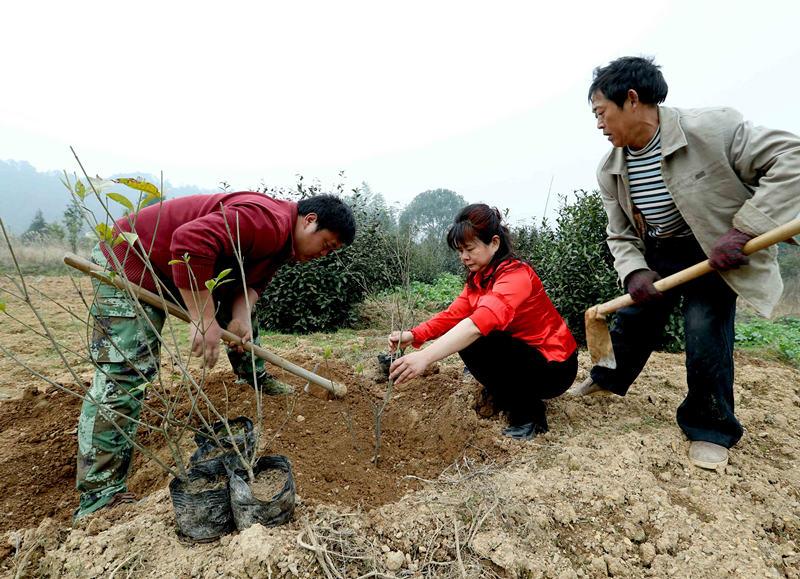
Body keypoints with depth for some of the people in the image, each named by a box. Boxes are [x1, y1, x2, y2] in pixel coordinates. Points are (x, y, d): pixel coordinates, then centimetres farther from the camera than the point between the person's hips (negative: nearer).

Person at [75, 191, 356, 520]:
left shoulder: (280, 240, 4)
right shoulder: (269, 221, -29)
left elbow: (252, 281, 3)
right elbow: (190, 243, -39)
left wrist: (242, 315, -17)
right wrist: (205, 320, -35)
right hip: (130, 262, -10)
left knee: (240, 312, 18)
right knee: (124, 373, -15)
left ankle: (258, 381, 36)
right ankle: (99, 497, -8)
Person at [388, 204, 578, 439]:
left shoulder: (516, 275, -25)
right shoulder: (479, 276, 3)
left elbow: (483, 320, -43)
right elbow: (454, 314, -8)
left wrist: (426, 356, -53)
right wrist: (414, 335, -26)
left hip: (554, 367, -8)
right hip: (522, 353, 8)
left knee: (475, 340, -26)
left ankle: (529, 415, -10)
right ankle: (501, 392, 15)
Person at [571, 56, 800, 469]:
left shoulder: (711, 128, -25)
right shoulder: (610, 169, -9)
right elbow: (621, 236, -2)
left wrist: (744, 230, -31)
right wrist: (635, 273, -20)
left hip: (715, 253, -5)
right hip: (656, 254, 5)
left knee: (706, 329, -13)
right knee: (632, 319, 12)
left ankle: (711, 428, 10)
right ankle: (609, 377, 39)